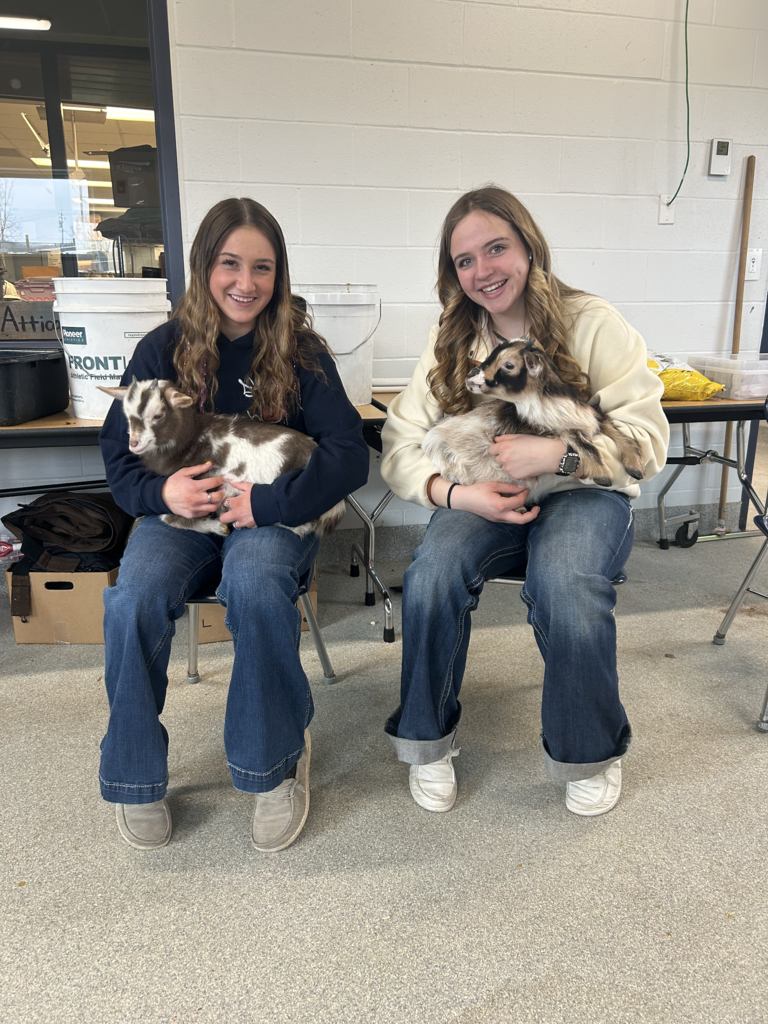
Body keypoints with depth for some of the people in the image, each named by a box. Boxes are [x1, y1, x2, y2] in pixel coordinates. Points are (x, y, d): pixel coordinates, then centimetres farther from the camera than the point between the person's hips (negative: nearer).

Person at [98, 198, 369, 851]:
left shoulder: (302, 351, 0)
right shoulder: (164, 348, 4)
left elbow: (349, 455, -8)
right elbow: (118, 453, 5)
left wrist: (270, 501, -22)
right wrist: (161, 491, -18)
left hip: (272, 516, -1)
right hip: (181, 513, 2)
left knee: (254, 584, -36)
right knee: (135, 596, -29)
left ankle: (278, 761, -11)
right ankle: (135, 776, -4)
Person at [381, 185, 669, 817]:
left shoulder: (594, 324, -3)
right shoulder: (452, 340, 6)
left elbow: (647, 437, -7)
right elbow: (401, 444, -2)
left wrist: (556, 454, -23)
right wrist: (460, 494, -21)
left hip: (584, 492, -2)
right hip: (485, 499, 2)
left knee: (565, 587, -33)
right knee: (433, 574, -29)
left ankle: (592, 753, -2)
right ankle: (427, 740, -2)